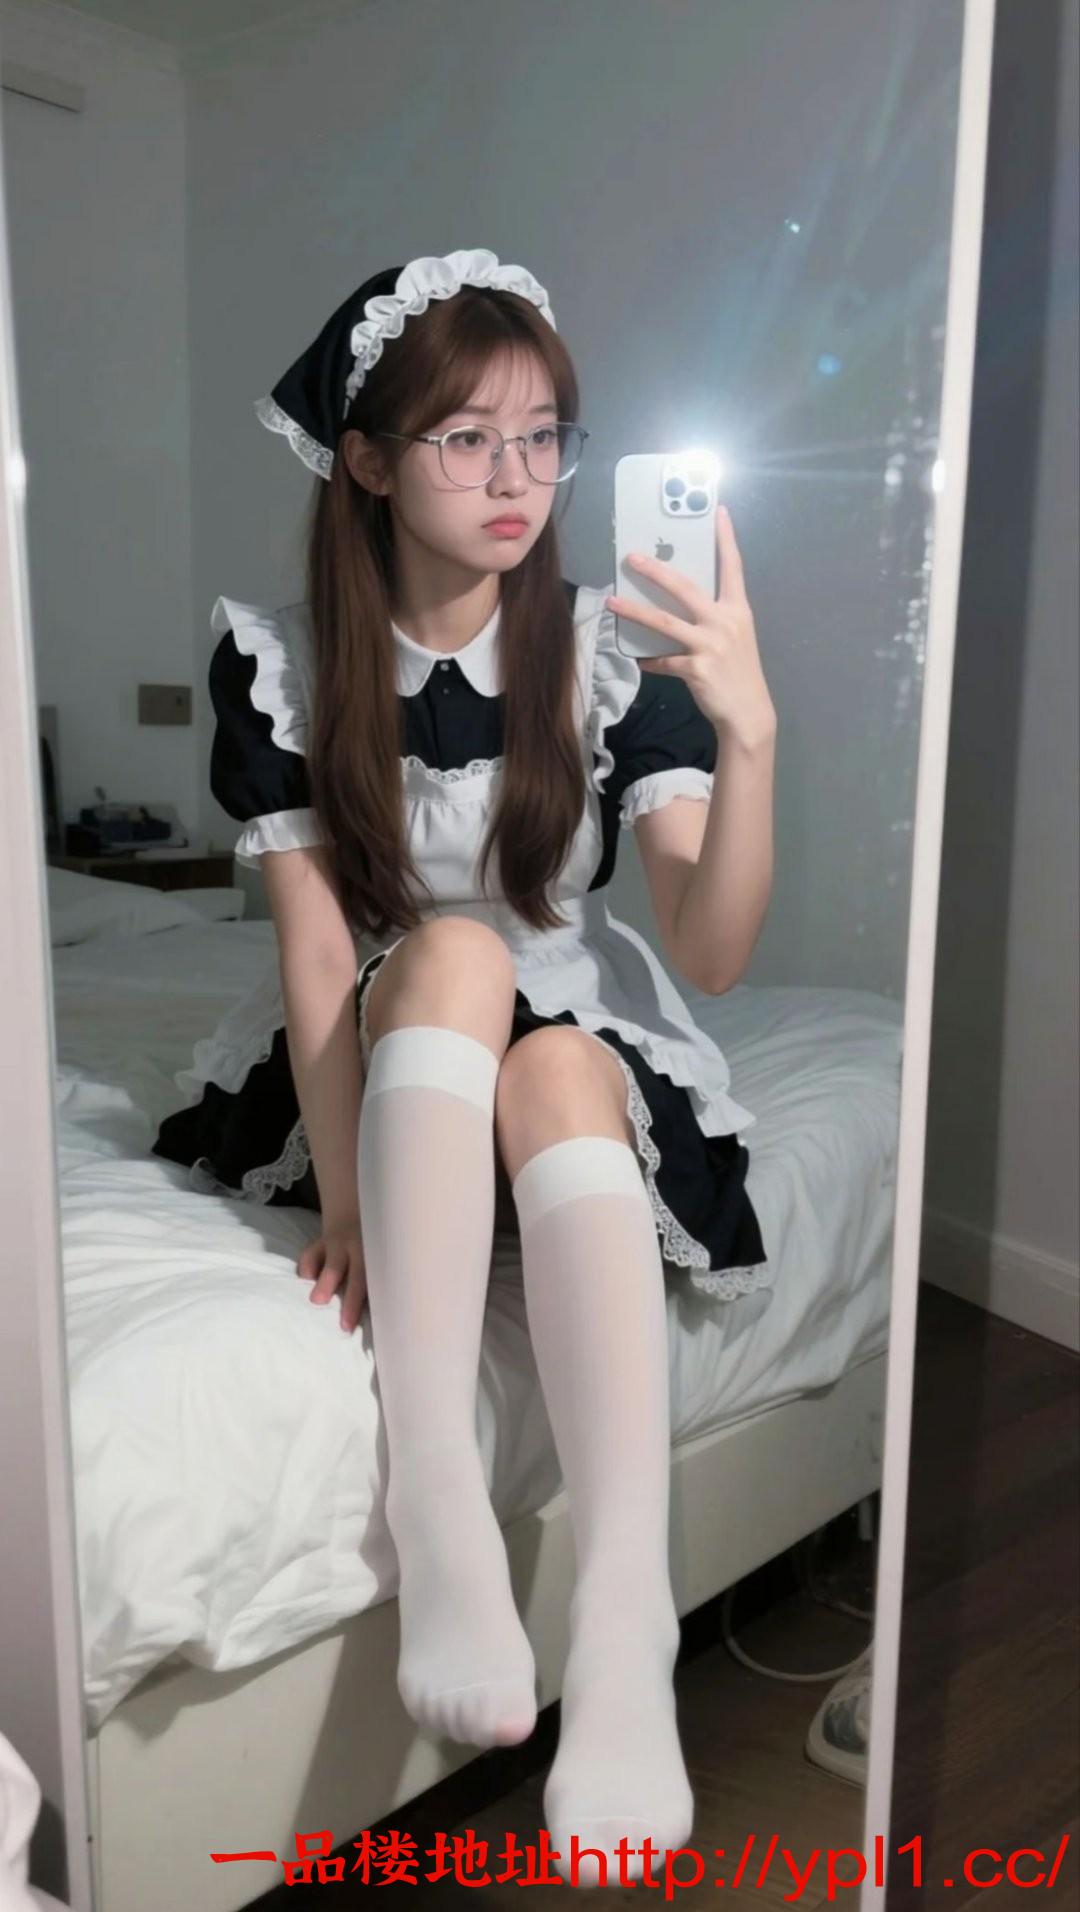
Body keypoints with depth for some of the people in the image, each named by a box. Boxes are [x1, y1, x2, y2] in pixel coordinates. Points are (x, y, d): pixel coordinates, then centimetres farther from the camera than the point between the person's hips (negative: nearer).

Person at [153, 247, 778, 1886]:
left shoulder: (613, 650, -10)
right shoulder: (278, 655, -10)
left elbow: (711, 954, -18)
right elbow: (317, 947, -14)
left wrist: (751, 732, -33)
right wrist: (345, 1199, -24)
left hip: (579, 1057, 0)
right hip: (372, 1069, 0)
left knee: (560, 1074, -34)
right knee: (451, 952, -32)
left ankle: (625, 1626, -42)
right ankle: (438, 1506, -39)